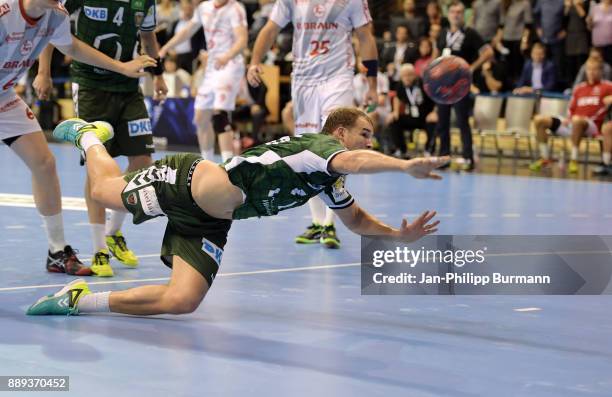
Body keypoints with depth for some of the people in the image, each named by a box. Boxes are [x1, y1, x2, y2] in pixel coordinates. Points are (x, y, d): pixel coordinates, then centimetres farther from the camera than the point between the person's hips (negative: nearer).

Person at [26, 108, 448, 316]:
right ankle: (88, 134, -3)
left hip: (206, 221, 8)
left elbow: (356, 219, 29)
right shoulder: (320, 144, -11)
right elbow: (353, 162, -34)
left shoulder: (329, 181, 16)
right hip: (189, 179, -7)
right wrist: (406, 165, -43)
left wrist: (398, 233, 14)